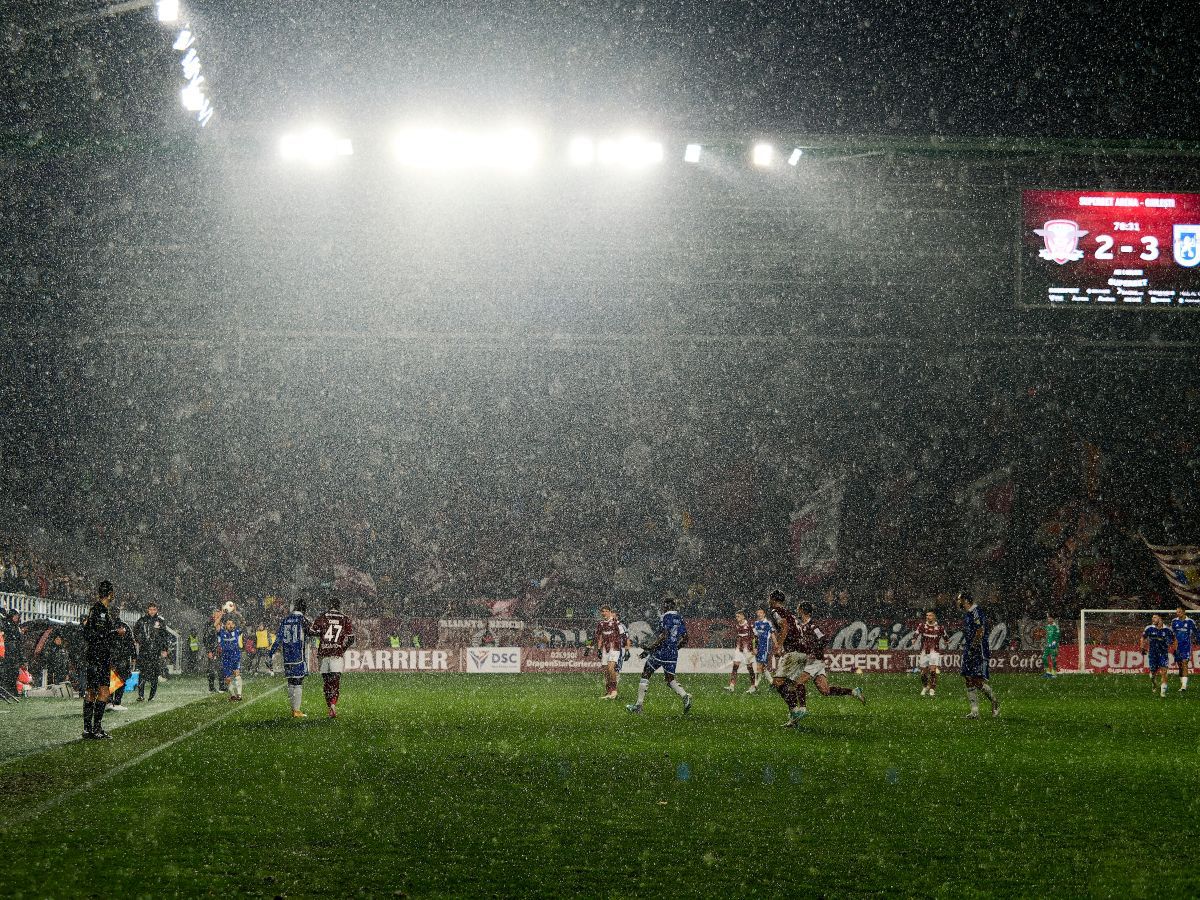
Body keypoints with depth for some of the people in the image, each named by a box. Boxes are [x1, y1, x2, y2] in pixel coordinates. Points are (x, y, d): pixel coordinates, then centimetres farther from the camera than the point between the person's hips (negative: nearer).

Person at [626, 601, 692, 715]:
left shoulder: (666, 617, -11)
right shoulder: (680, 618, 12)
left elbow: (664, 636, -21)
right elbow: (684, 640, 15)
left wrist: (650, 648, -17)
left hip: (661, 652, -7)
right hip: (673, 654, 7)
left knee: (645, 675, 5)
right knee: (670, 679, 13)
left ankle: (638, 705, 5)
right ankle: (685, 696, -13)